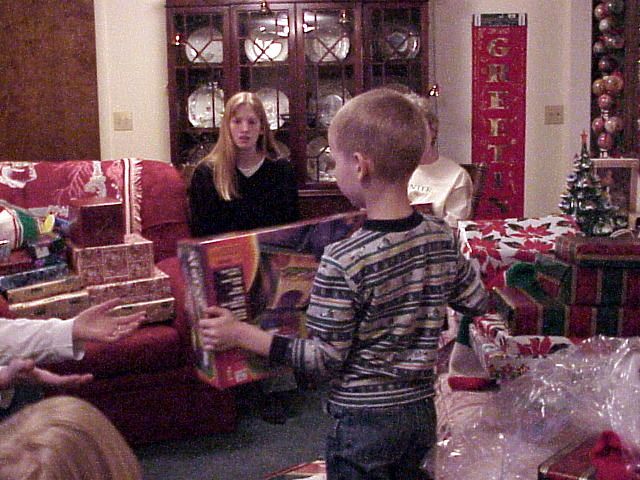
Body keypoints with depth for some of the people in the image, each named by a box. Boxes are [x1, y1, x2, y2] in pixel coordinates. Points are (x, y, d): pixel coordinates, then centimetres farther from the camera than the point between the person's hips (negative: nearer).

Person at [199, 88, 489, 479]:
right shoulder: (442, 237, -6)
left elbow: (326, 359, -18)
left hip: (362, 420, -5)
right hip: (422, 410, 6)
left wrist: (240, 334, -14)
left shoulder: (344, 261, -24)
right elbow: (480, 304, 8)